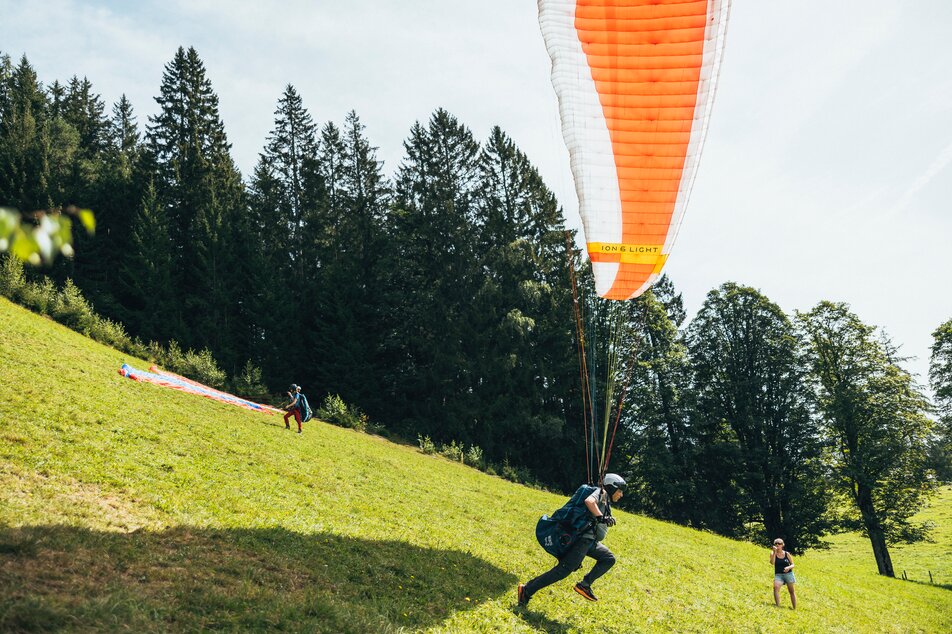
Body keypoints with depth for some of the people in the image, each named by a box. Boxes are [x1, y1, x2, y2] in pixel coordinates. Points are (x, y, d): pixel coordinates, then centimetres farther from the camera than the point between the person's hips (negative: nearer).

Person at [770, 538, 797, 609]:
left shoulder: (787, 554, 2)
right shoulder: (773, 553, 1)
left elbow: (792, 565, 8)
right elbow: (772, 562, -15)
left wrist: (789, 567, -14)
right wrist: (774, 552, -21)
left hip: (788, 573, 1)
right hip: (778, 574, -1)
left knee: (792, 591, 8)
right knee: (776, 587, -27)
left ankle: (795, 608, 20)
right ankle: (777, 606, -30)